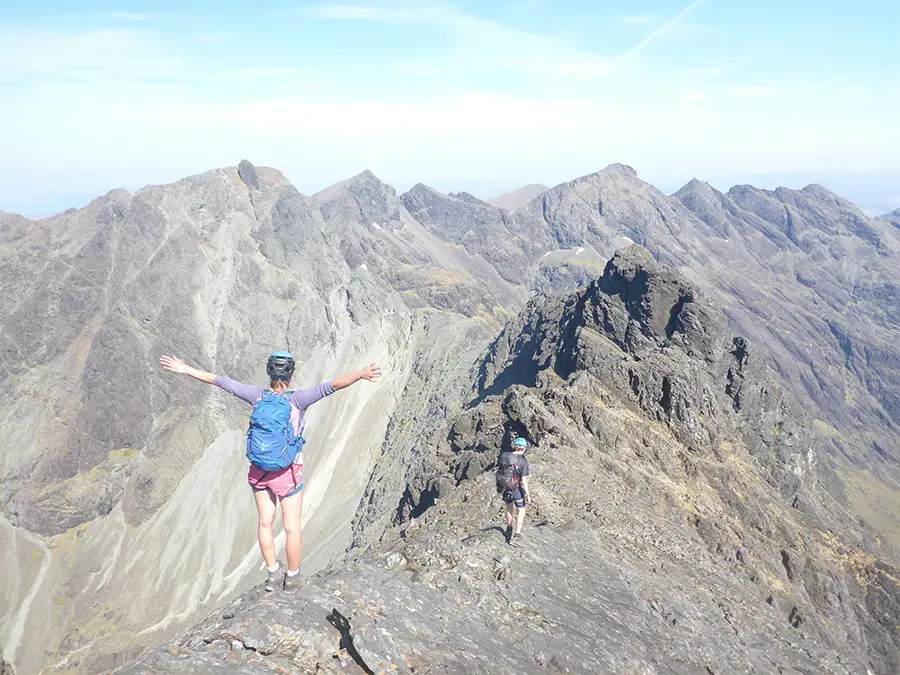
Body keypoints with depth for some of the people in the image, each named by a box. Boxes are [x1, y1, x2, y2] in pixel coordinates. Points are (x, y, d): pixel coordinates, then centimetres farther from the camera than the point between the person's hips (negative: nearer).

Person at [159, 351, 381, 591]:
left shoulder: (258, 396, -9)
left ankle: (272, 574, 28)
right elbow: (330, 386, -35)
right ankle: (292, 577, 27)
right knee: (292, 527, 13)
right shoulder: (297, 399, -20)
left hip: (259, 472, 4)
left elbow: (221, 381, -3)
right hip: (287, 474, -3)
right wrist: (361, 374, -45)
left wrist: (186, 369, 5)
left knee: (265, 522, 20)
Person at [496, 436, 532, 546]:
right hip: (517, 489, -4)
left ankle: (509, 530, 43)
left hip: (504, 488, 5)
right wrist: (528, 495, -11)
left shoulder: (504, 455, -6)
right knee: (521, 511, 13)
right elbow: (524, 480, -20)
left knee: (509, 508, 26)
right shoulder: (523, 462, -20)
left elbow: (498, 470, 2)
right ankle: (516, 536, 7)